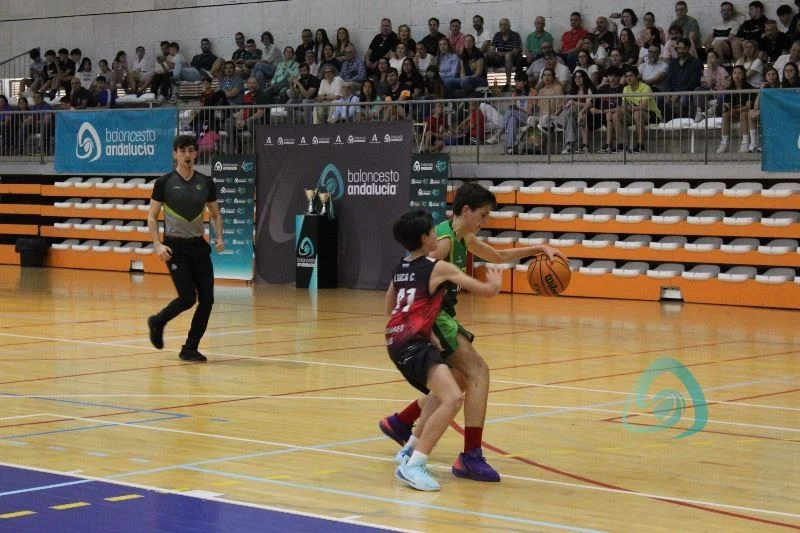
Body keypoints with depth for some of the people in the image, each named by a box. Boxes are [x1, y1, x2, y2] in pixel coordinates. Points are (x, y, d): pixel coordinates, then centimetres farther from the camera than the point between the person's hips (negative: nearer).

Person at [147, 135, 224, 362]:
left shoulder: (206, 183, 5)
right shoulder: (164, 182, -5)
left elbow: (215, 214, 15)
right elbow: (152, 216, -1)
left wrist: (219, 237, -2)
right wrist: (158, 244, -14)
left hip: (199, 246, 4)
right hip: (175, 247, -4)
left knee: (207, 299, -4)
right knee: (188, 297, -11)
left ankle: (190, 348, 9)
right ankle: (157, 322, 18)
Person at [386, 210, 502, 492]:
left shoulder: (400, 268, 17)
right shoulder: (440, 268, -5)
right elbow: (487, 290, -3)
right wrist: (495, 280, 20)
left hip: (397, 341, 9)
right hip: (413, 343, -9)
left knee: (445, 391, 30)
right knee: (453, 399, -23)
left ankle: (412, 448, 31)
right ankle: (413, 465, -29)